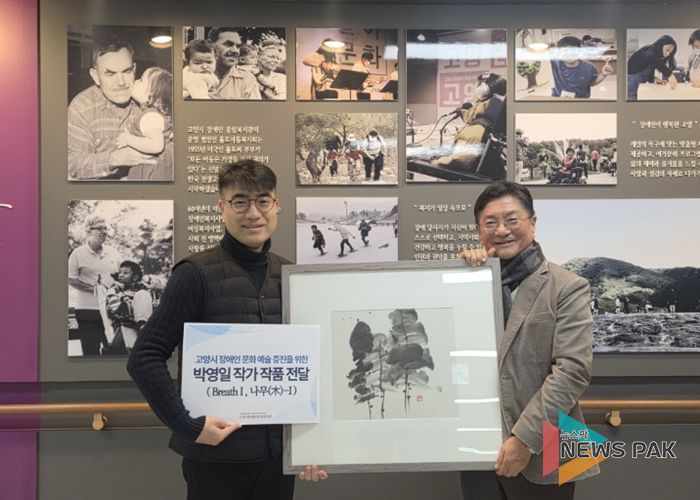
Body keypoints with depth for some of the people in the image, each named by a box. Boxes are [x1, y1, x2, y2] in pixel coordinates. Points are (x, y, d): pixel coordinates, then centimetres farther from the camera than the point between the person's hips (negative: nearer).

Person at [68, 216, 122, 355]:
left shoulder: (113, 252, 12)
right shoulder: (78, 253, -1)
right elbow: (70, 280, -6)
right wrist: (94, 289, -15)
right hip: (88, 309, -4)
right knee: (90, 352, -1)